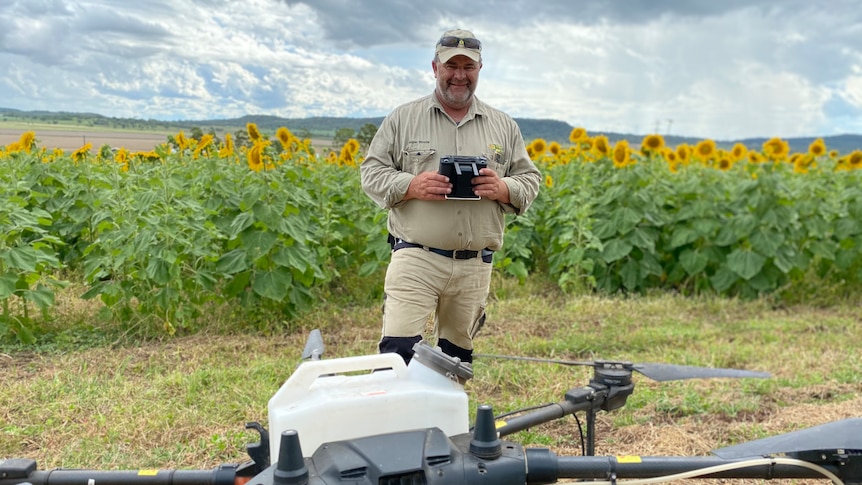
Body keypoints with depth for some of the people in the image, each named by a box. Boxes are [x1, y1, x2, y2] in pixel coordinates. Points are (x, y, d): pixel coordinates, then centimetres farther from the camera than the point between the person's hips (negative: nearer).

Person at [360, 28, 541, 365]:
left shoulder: (504, 126, 12)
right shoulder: (402, 119, 6)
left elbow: (530, 181, 12)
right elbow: (371, 173, 4)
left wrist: (503, 189, -11)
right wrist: (411, 186, -16)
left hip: (475, 265, 3)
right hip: (416, 260, -3)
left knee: (457, 356, 13)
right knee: (398, 351, -9)